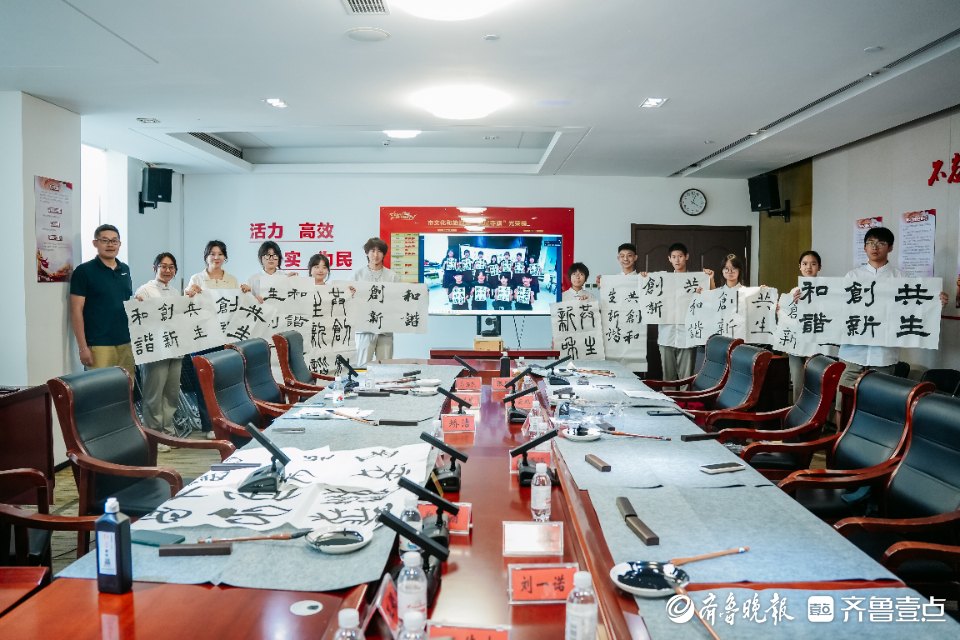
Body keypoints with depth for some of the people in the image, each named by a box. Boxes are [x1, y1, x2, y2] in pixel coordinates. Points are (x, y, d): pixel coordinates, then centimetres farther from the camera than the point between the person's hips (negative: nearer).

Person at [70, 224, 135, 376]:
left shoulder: (125, 270, 14)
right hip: (99, 345, -5)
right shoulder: (84, 271, -2)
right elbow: (76, 311, -6)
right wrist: (83, 347, -12)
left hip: (126, 343, 5)